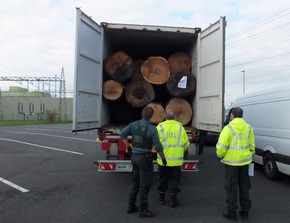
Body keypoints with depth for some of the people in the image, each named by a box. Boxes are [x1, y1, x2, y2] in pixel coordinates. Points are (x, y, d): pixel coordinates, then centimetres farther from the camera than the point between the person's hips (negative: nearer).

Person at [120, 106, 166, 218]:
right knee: (145, 185, 4)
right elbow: (158, 147, -18)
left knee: (135, 182, 19)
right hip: (145, 158, -7)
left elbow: (122, 134, 2)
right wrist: (163, 158, -4)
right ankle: (143, 210, 11)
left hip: (134, 156, 7)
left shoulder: (134, 124, 0)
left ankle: (131, 206, 27)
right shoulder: (152, 129, -17)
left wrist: (128, 147, 10)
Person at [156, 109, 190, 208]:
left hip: (163, 159, 0)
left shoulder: (160, 127, -6)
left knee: (163, 178, 15)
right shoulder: (180, 127, -1)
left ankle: (162, 198, 27)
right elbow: (186, 144, 4)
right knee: (174, 179, 12)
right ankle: (173, 199, 12)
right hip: (176, 159, 0)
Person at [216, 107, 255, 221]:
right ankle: (245, 211, 28)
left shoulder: (229, 128, -15)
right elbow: (252, 145, 9)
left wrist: (220, 155, 1)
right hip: (245, 161, 5)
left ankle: (231, 212, 15)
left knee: (232, 187, 6)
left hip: (231, 161, -5)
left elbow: (221, 146, -17)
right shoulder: (248, 127, 3)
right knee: (244, 186, 17)